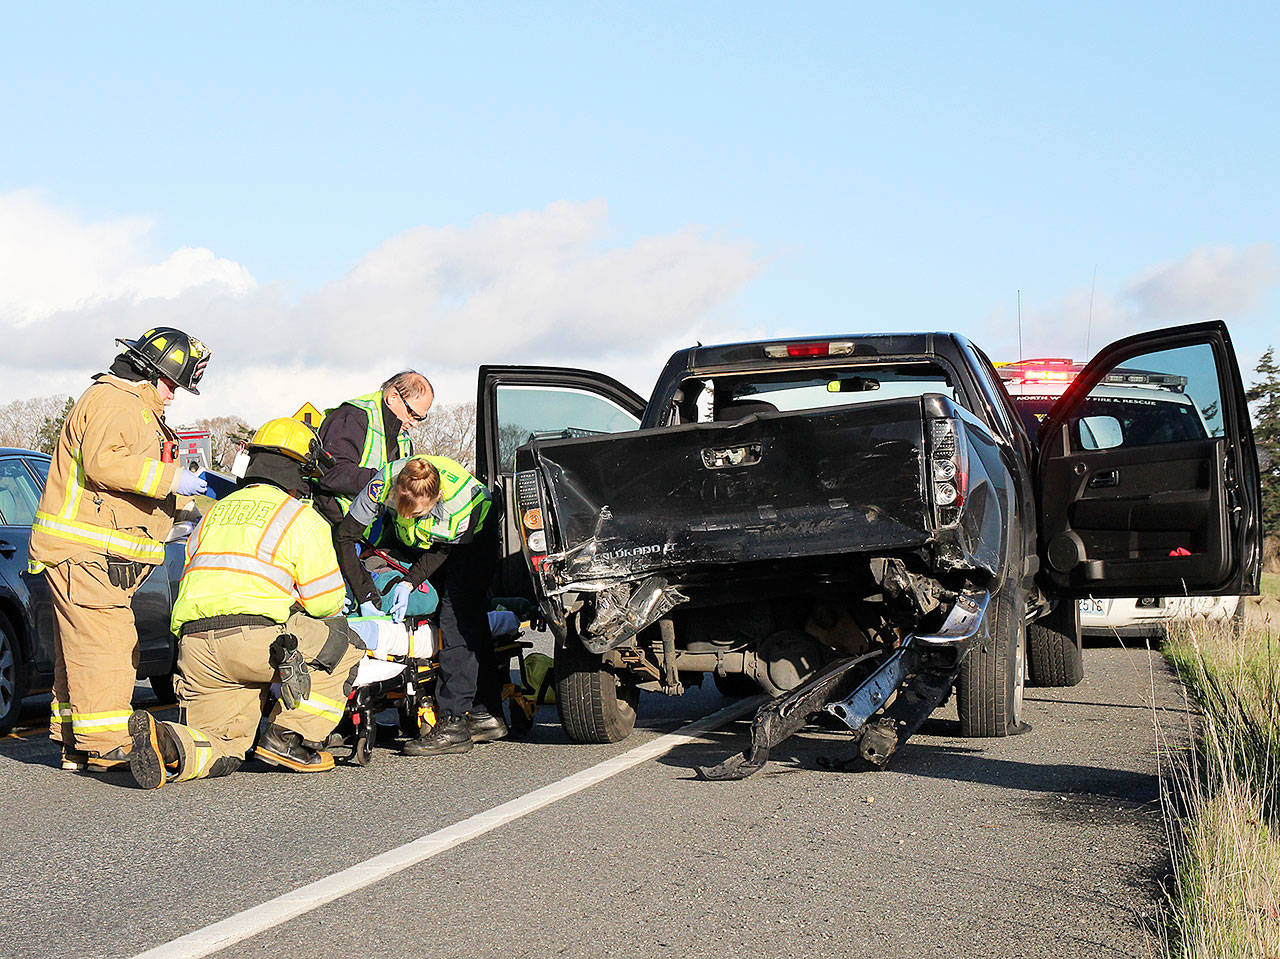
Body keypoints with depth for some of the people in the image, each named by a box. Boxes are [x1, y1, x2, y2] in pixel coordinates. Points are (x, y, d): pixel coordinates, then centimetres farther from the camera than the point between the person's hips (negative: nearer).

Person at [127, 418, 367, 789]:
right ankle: (286, 739, 6)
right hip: (256, 639, -6)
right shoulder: (302, 519, 9)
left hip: (193, 646, 6)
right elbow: (325, 601, 6)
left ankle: (167, 744, -20)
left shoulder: (216, 513, 29)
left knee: (221, 754, 13)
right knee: (343, 644, 15)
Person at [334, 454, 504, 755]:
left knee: (458, 614, -20)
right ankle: (486, 715, 7)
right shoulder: (383, 484, -33)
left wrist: (409, 582, -28)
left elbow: (443, 549, -20)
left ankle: (453, 723, -25)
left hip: (476, 535, -4)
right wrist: (365, 595, -29)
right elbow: (344, 535, -26)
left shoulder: (459, 500, -40)